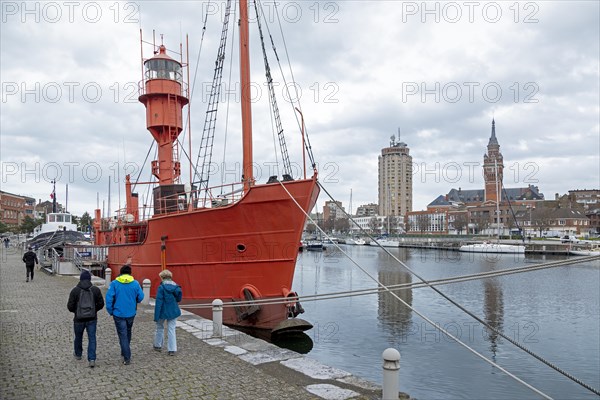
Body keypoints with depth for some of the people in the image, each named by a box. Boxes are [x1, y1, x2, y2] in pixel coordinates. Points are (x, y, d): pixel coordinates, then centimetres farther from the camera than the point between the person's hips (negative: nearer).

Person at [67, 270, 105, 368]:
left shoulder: (75, 290, -9)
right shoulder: (96, 290, -5)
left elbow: (70, 306, -8)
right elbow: (101, 304, -1)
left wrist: (75, 311, 12)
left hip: (79, 319, 0)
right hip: (92, 319, 0)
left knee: (78, 337, 21)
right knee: (92, 338, 2)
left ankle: (78, 354, 41)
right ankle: (92, 359, -7)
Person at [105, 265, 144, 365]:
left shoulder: (114, 283, -9)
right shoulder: (135, 283, -5)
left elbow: (109, 298, -12)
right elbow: (140, 297, -2)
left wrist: (110, 311, 0)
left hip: (119, 314, -2)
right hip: (131, 313, 2)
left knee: (123, 335, 3)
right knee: (128, 333, 23)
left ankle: (127, 357, 0)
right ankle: (124, 352, 37)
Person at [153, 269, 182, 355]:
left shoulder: (161, 287, -15)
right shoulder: (176, 287, -2)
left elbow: (158, 302, -17)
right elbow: (179, 299, 8)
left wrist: (156, 316, -14)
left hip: (163, 311, -3)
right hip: (173, 312, 3)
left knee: (159, 328, 20)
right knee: (171, 330, 8)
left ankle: (158, 346, 33)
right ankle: (172, 350, 6)